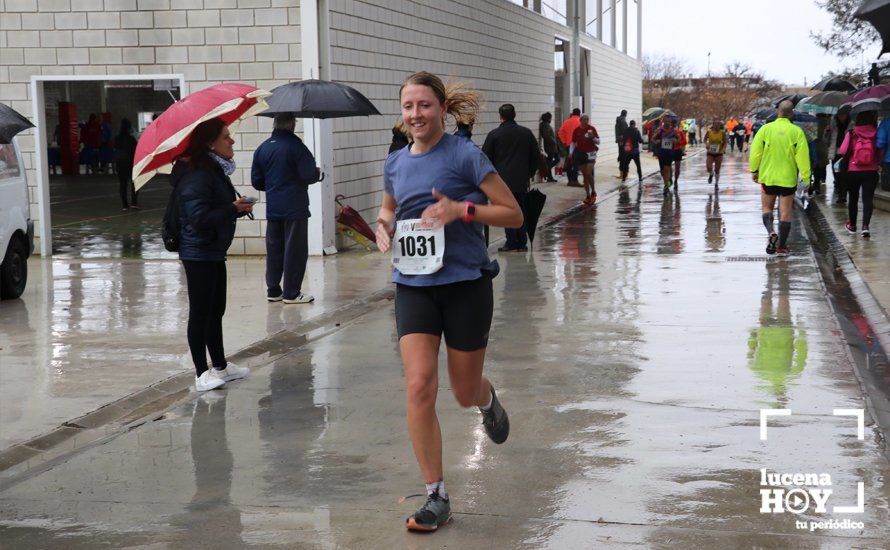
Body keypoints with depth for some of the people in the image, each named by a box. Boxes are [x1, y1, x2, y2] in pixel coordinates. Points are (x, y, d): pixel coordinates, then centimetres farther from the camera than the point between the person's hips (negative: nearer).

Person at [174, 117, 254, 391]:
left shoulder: (215, 171, 12)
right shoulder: (197, 176, -21)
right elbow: (200, 218, -26)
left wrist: (238, 207, 4)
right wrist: (234, 209, -19)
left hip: (214, 253, 10)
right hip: (199, 253, -10)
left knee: (215, 311, 18)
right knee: (200, 312, -2)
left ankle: (220, 366, 29)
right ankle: (201, 374, 5)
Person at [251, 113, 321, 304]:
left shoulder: (262, 148, 6)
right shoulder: (295, 146, -13)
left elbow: (256, 181, 9)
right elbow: (309, 175, -17)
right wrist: (318, 173, 4)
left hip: (273, 209, 6)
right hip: (294, 208, -6)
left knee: (274, 248, 12)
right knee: (295, 249, 0)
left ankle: (273, 290, 16)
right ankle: (291, 293, 2)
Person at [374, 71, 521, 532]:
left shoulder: (465, 156, -8)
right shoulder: (396, 163, 8)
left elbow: (513, 214, -7)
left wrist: (462, 209, -22)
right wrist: (384, 225, 4)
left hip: (465, 284, -3)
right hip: (414, 287, 3)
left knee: (465, 393, 8)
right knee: (419, 386, -11)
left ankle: (488, 400, 49)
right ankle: (436, 497, -2)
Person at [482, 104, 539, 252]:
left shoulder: (494, 134, -6)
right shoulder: (526, 133, 4)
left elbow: (486, 158, -1)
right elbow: (536, 155, 10)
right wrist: (530, 172, 20)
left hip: (503, 179, -3)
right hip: (522, 179, 3)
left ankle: (511, 243, 0)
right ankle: (521, 243, 12)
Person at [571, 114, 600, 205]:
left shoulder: (592, 129, -4)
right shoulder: (577, 130, 3)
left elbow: (598, 142, -1)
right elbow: (573, 143, 11)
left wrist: (593, 137, -20)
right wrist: (571, 153, 0)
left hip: (590, 153, -3)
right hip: (580, 153, 3)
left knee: (589, 173, -16)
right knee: (585, 175, 5)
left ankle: (593, 192, 6)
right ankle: (588, 196, 11)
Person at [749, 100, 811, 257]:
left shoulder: (766, 129, -4)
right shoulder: (797, 132, -6)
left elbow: (755, 151, -3)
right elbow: (803, 156, -9)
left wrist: (754, 171, 10)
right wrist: (806, 177, -2)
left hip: (767, 177, 1)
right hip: (788, 178, -1)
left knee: (767, 208, 14)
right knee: (785, 212, 6)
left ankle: (771, 232, -13)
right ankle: (782, 247, 4)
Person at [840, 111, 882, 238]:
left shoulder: (852, 134, -9)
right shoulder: (876, 134, -7)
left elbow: (843, 152, -9)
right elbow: (881, 152, -3)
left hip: (853, 171, 0)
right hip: (871, 171, 0)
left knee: (853, 198, 15)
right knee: (868, 198, 0)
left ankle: (852, 225, 27)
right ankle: (865, 226, -16)